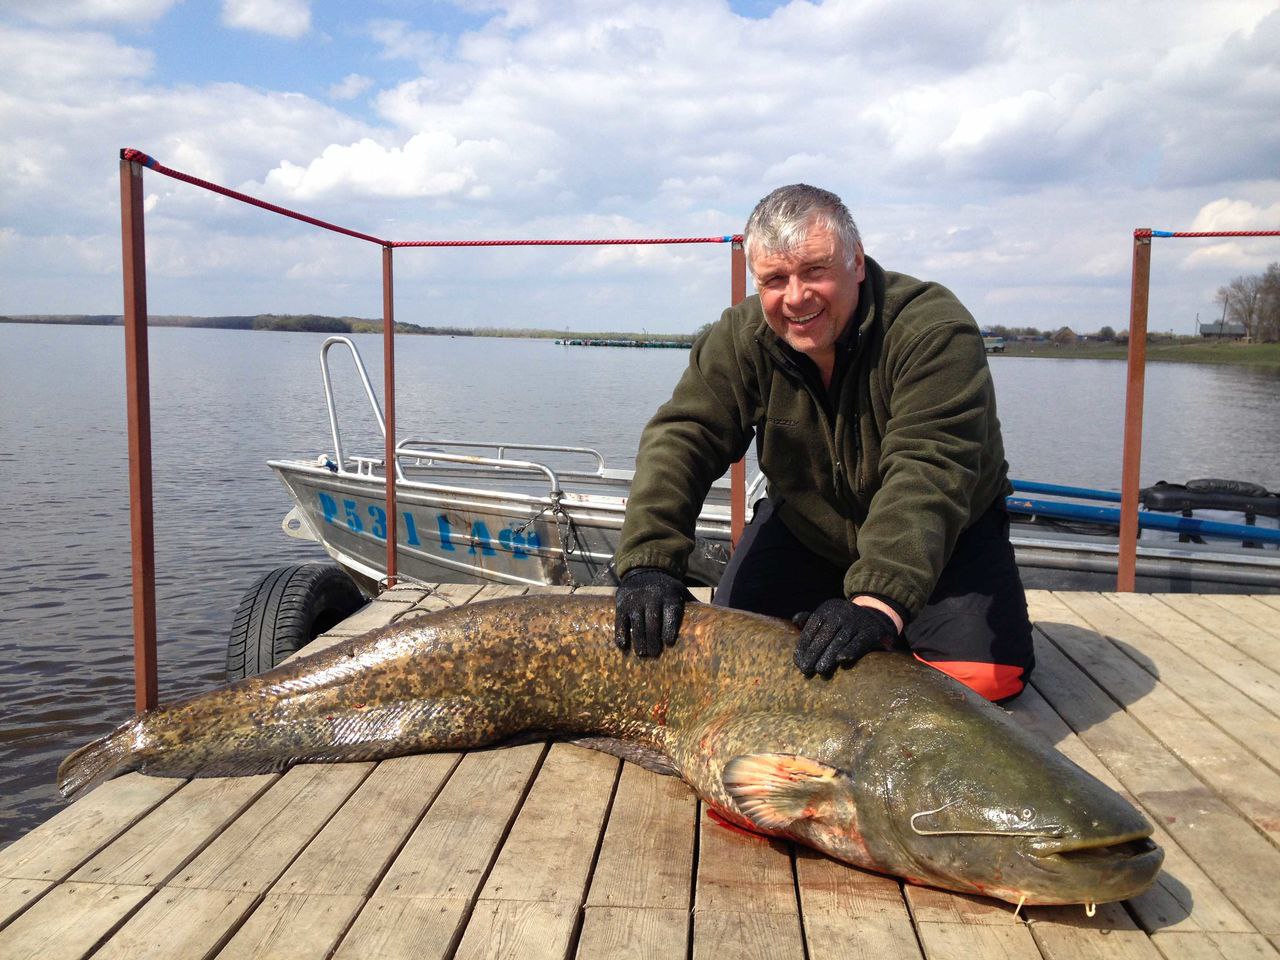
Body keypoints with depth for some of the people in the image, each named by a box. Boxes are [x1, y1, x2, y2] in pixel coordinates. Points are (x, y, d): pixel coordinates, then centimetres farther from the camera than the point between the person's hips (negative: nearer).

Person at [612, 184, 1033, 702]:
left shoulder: (933, 329, -29)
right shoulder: (741, 340, -16)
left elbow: (928, 471, -39)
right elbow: (679, 438, -22)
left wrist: (880, 601, -51)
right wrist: (647, 562, -38)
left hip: (946, 537, -2)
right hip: (805, 530, 3)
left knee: (985, 674, -19)